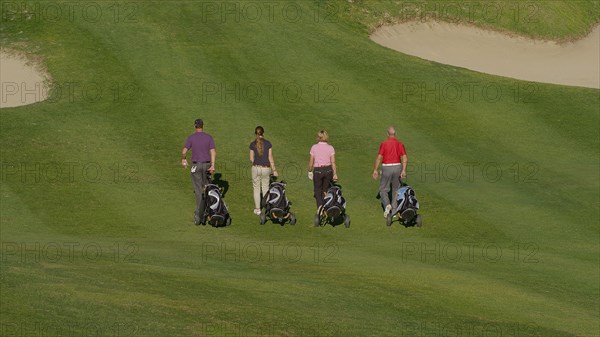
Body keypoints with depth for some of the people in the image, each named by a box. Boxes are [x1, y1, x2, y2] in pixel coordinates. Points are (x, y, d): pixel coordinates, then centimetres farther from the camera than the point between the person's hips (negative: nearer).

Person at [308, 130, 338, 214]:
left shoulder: (314, 147, -4)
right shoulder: (330, 148, -4)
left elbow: (311, 162, -1)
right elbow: (333, 162, -6)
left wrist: (310, 171, 12)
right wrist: (335, 174, 0)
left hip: (317, 170, -1)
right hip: (328, 169, 1)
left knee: (317, 190, 11)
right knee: (325, 190, 17)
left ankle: (319, 205, -13)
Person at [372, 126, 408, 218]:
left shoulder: (384, 144, -6)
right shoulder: (400, 144, 2)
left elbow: (379, 157, -10)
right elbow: (404, 158, -8)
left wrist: (375, 170, -4)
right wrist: (403, 170, -11)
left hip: (386, 167, -3)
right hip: (397, 167, 3)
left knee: (383, 190, 8)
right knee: (396, 189, 17)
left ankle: (387, 205, -17)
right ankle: (394, 210, 17)